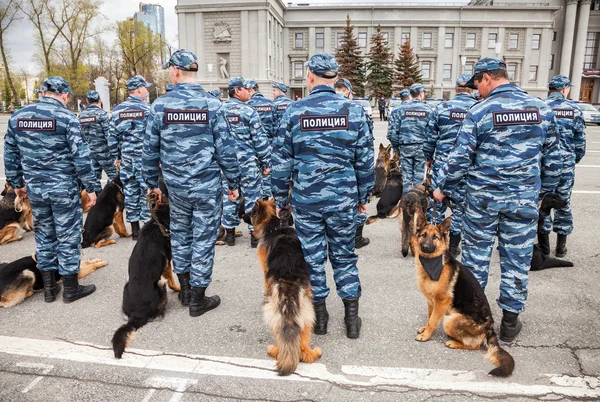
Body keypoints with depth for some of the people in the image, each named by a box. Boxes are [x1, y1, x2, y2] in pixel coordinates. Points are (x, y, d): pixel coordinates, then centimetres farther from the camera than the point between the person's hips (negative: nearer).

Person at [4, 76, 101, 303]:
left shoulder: (18, 117, 6)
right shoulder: (66, 117, -11)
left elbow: (10, 154, 11)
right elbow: (80, 156, -14)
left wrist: (16, 183, 21)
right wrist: (91, 187, -7)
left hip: (34, 189, 5)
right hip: (64, 189, -5)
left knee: (44, 235, 17)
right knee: (68, 236, 5)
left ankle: (49, 288, 26)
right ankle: (71, 289, 16)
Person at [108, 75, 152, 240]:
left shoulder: (117, 110, 7)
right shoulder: (147, 109, -8)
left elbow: (113, 137, 9)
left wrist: (116, 157, 17)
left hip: (126, 159, 5)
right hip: (145, 159, -5)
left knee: (130, 192, 9)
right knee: (147, 191, 2)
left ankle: (134, 229, 16)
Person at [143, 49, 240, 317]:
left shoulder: (160, 105, -3)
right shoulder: (211, 104, -8)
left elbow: (150, 149, 2)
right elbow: (225, 148, -7)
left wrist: (152, 182, 14)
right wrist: (233, 182, 2)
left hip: (176, 184, 3)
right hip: (207, 184, -2)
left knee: (180, 234, 20)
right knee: (203, 239, 6)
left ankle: (185, 290, 32)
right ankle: (198, 300, 16)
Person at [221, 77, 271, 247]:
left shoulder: (220, 111, 4)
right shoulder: (249, 112, -11)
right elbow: (260, 139, -11)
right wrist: (266, 163, -3)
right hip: (249, 163, -4)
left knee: (229, 197, 12)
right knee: (252, 197, 5)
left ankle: (230, 233, 22)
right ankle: (255, 234, 13)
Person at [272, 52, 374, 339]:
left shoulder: (294, 111, -4)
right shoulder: (353, 110, -2)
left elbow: (281, 160, -1)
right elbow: (365, 160, 1)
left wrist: (280, 199, 9)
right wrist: (363, 196, 12)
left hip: (305, 199, -1)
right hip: (343, 199, 1)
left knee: (312, 257, 12)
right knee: (344, 257, 15)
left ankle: (319, 317, 26)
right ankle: (352, 319, 22)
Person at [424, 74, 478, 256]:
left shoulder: (442, 107, -2)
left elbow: (431, 136, 3)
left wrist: (428, 157, 15)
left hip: (442, 163, 0)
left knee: (438, 201, 11)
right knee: (460, 203, 10)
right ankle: (454, 244, 18)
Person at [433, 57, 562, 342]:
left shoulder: (480, 111, -10)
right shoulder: (542, 109, 3)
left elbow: (460, 158, -10)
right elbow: (552, 158, 8)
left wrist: (443, 188, 3)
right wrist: (543, 191, 18)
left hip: (483, 198, -3)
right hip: (525, 199, 3)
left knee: (476, 255, 11)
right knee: (517, 258, 11)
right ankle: (510, 322, 21)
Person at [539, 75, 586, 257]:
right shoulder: (574, 109, -2)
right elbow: (580, 139, 2)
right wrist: (576, 159, 17)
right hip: (566, 163, 1)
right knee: (563, 203, 12)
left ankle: (544, 244, 14)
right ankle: (561, 246, 19)